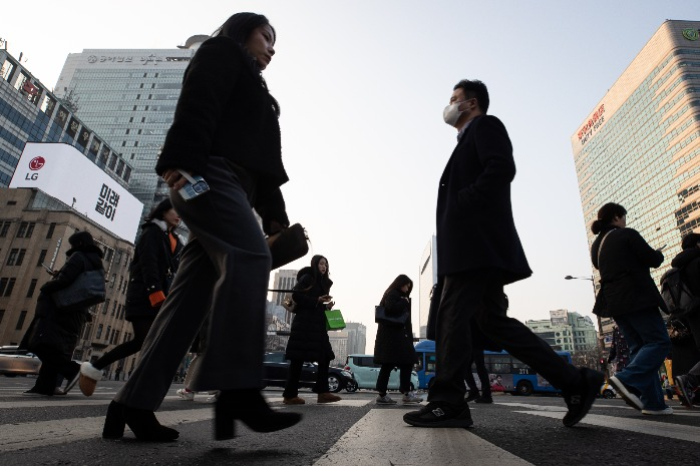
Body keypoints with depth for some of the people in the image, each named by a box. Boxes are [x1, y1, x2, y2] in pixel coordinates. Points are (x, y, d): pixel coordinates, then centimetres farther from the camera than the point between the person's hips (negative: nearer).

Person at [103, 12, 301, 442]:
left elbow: (260, 159, 25)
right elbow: (198, 104, -7)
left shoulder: (252, 87, 38)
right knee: (249, 257, -27)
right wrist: (182, 161, -23)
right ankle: (239, 391, -33)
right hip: (208, 172, -8)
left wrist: (275, 215, 14)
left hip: (228, 182, 9)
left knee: (193, 292, -2)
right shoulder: (222, 52, 16)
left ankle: (134, 404, 0)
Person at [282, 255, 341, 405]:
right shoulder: (307, 278, -3)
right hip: (305, 323, -9)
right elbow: (296, 296, -14)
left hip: (317, 324, 9)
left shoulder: (323, 282, 21)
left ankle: (322, 392, 6)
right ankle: (290, 395, 0)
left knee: (325, 357, 3)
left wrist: (326, 305, 3)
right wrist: (317, 300, -16)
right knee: (298, 359, -6)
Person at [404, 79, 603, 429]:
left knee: (451, 316, -10)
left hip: (479, 241, -10)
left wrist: (461, 204, -14)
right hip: (472, 246, 10)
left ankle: (447, 403, -3)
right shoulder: (469, 141, 32)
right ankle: (576, 384, 12)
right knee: (493, 320, 8)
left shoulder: (486, 125, 5)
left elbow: (502, 168, -14)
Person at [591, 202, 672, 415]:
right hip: (637, 297, -8)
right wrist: (659, 253, 17)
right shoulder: (627, 234, -6)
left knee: (639, 347, 10)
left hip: (613, 301, 8)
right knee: (659, 342, -4)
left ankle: (653, 402, 7)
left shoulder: (596, 245, 16)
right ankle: (628, 380, -21)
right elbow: (654, 260, -6)